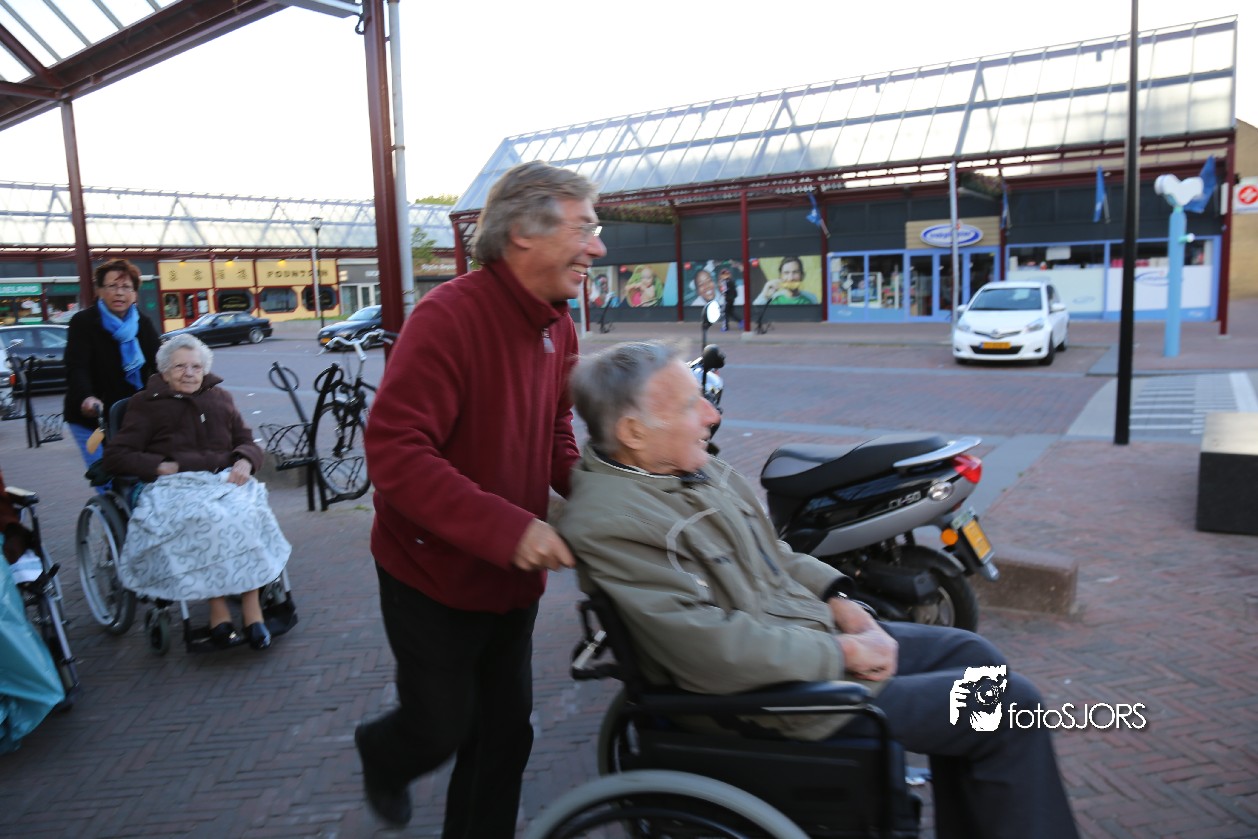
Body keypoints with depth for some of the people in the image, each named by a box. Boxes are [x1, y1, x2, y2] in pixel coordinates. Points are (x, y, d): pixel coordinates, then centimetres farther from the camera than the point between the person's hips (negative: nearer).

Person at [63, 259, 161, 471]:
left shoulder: (143, 325, 5)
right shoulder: (83, 323, -8)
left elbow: (159, 365, -2)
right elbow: (76, 368, -20)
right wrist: (86, 398, -41)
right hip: (92, 420, -4)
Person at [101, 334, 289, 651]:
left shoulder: (219, 398, 25)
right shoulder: (146, 404, 16)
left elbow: (248, 443, 23)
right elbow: (114, 456, 9)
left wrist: (245, 461, -1)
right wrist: (160, 466, -7)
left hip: (226, 481, 3)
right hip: (175, 486, -2)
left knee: (247, 514, -33)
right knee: (206, 518, -38)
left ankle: (252, 608, -31)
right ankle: (218, 610, -30)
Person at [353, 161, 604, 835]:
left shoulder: (559, 327, 1)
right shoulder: (448, 317, -24)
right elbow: (394, 452, -30)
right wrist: (508, 528, -35)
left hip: (513, 576, 7)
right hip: (433, 575, -6)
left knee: (505, 731, 17)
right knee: (442, 728, 14)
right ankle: (380, 753, 49)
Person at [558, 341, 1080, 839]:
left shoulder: (693, 468, 2)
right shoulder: (608, 524, -26)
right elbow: (718, 653, -28)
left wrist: (840, 604, 1)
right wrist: (843, 652, -18)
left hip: (814, 630, 9)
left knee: (967, 652, 17)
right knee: (1009, 705, -6)